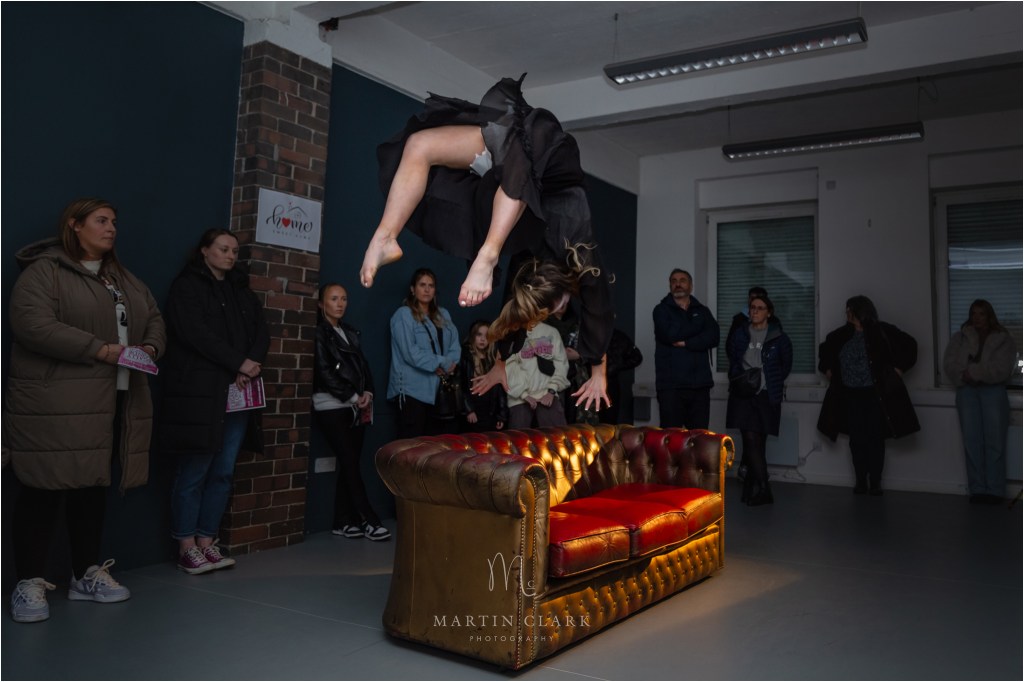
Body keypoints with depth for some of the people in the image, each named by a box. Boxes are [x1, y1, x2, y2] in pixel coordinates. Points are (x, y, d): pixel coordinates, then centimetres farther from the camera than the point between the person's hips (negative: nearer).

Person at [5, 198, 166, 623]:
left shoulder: (124, 280, 20)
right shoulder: (44, 271, -4)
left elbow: (154, 321, 22)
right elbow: (32, 324, -16)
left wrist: (150, 347, -2)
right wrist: (100, 350, -19)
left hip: (113, 405, 7)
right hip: (54, 406, -7)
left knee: (93, 488, 12)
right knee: (44, 491, -2)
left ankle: (87, 575, 23)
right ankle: (30, 583, 10)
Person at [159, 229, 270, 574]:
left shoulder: (242, 291, 21)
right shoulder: (186, 286, 2)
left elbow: (261, 332, 12)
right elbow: (195, 333, -12)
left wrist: (251, 366, -7)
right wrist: (239, 362, -14)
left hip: (236, 393, 6)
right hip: (198, 392, -6)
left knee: (224, 472, 5)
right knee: (193, 472, -3)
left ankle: (206, 542, 14)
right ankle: (187, 547, 7)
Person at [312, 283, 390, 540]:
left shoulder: (350, 332, 18)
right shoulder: (318, 332, -3)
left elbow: (362, 365, 16)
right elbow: (324, 372, -11)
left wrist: (367, 393, -1)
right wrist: (352, 397, -11)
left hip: (357, 408, 6)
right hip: (332, 407, -6)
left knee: (349, 463, 4)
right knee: (350, 463, -8)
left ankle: (343, 522, 10)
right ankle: (369, 520, -6)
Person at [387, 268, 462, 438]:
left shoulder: (443, 315, 16)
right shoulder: (404, 314, -6)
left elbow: (455, 343, 9)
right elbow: (410, 352, -16)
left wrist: (451, 362, -11)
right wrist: (441, 363, -13)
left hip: (438, 388, 7)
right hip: (413, 389, -7)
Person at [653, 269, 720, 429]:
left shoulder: (702, 311, 15)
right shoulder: (662, 310, 7)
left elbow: (713, 337, -2)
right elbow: (669, 334, -12)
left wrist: (685, 343, -12)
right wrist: (698, 325, 0)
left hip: (699, 384, 3)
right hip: (671, 384, -3)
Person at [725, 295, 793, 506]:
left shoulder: (779, 338, 0)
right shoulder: (739, 335, 6)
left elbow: (786, 366, 13)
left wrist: (773, 383, 7)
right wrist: (738, 380, 7)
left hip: (767, 396, -1)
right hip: (744, 395, 1)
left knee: (758, 443, 2)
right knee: (751, 440, -11)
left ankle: (752, 486, 13)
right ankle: (762, 489, -9)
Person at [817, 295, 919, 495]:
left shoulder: (882, 332, -4)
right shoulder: (841, 335, 8)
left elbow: (909, 344, -1)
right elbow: (824, 349, 25)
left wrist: (899, 368, -4)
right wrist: (826, 369, 15)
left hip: (875, 395, -3)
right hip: (850, 395, 3)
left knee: (875, 439, 0)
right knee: (857, 439, 4)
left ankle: (875, 482, 8)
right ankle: (861, 481, 12)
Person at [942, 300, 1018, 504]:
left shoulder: (1003, 339, 8)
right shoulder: (960, 338, 15)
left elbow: (1002, 368, -5)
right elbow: (949, 363, 4)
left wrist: (973, 372, -10)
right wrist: (965, 376, -11)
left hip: (993, 389, -1)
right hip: (967, 390, 2)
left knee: (994, 440, -7)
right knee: (972, 441, -4)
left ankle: (995, 490, -4)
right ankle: (977, 490, -3)